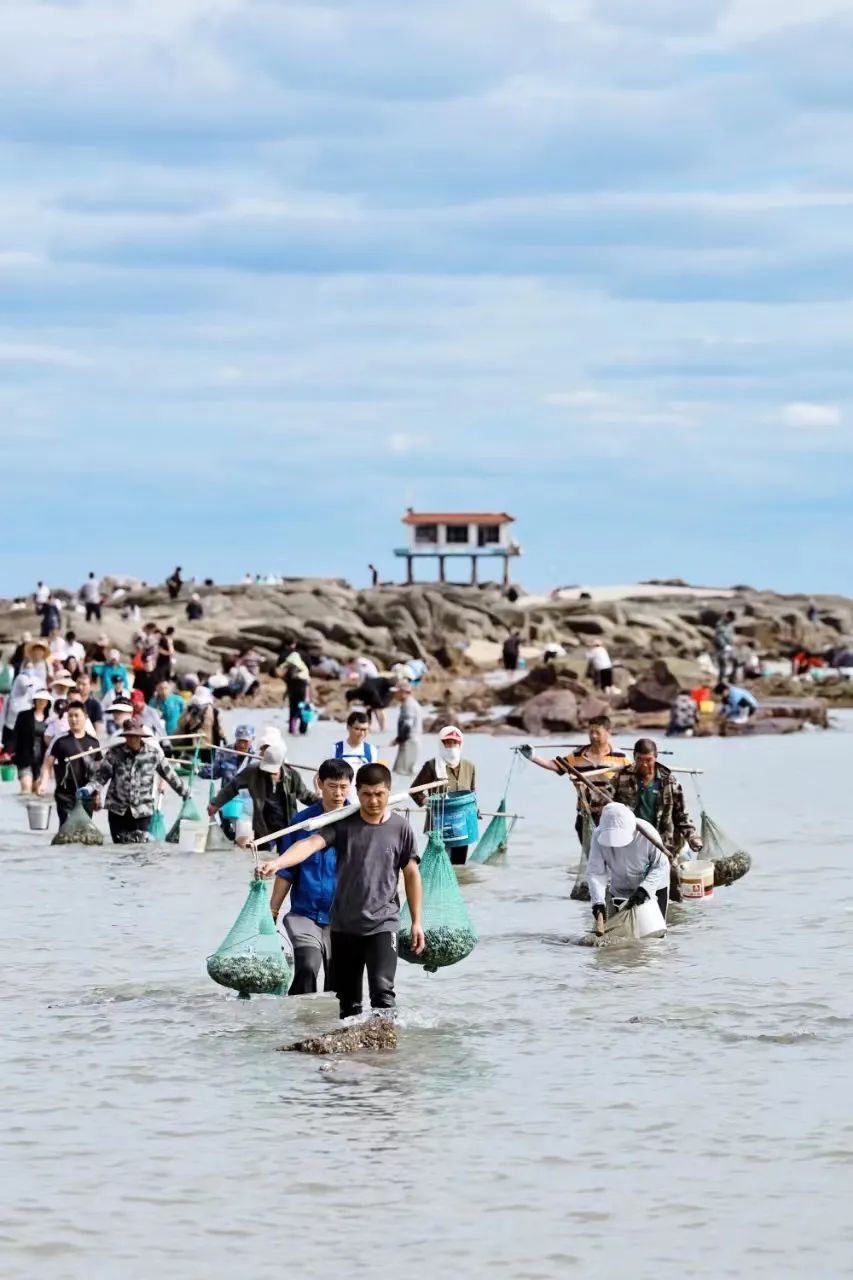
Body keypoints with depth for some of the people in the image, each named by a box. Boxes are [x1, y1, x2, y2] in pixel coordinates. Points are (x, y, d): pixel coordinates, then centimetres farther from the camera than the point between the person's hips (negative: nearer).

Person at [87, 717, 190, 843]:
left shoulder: (153, 754, -3)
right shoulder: (115, 753, -4)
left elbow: (170, 775, 7)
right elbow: (101, 774, -2)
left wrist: (186, 794, 15)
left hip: (142, 812, -1)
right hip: (118, 811, 1)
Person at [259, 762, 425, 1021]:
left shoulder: (399, 828, 0)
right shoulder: (343, 824, -2)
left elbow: (411, 874, 7)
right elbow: (311, 843, -17)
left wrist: (416, 922, 8)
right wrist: (277, 863, -36)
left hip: (382, 924, -2)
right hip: (343, 924, 2)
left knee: (382, 989, -18)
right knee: (348, 1001, 9)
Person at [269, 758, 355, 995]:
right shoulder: (303, 820, 0)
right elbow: (286, 872, 6)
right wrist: (271, 913, 6)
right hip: (305, 915, -1)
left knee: (337, 984, 6)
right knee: (307, 967, -24)